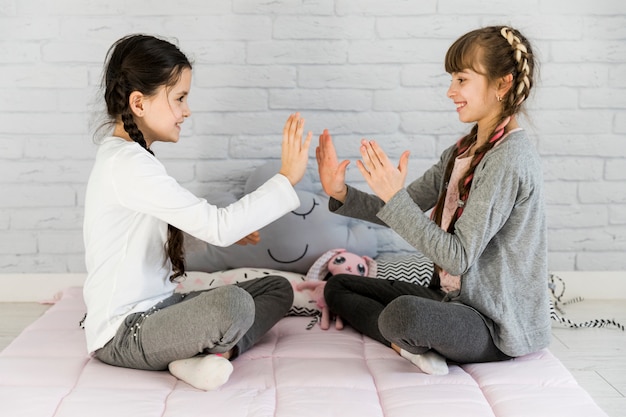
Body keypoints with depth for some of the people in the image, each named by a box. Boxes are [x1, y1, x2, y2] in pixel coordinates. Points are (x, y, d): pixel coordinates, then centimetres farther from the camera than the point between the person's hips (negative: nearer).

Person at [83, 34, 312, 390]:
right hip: (124, 334, -11)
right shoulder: (126, 164, -21)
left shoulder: (129, 156, 12)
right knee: (232, 303, -39)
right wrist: (286, 179, -20)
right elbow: (218, 227, -26)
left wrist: (223, 231, 9)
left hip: (158, 308, 11)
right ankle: (214, 350, -9)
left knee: (278, 288, 9)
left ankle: (217, 348, -13)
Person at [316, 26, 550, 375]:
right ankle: (413, 342, -8)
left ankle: (409, 342, -6)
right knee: (339, 286, 12)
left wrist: (394, 196, -27)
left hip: (498, 324, -9)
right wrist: (341, 194, -8)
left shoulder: (508, 159, -21)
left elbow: (458, 257, -25)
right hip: (453, 298, 10)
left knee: (404, 312, -39)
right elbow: (405, 211, 7)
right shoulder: (464, 151, 7)